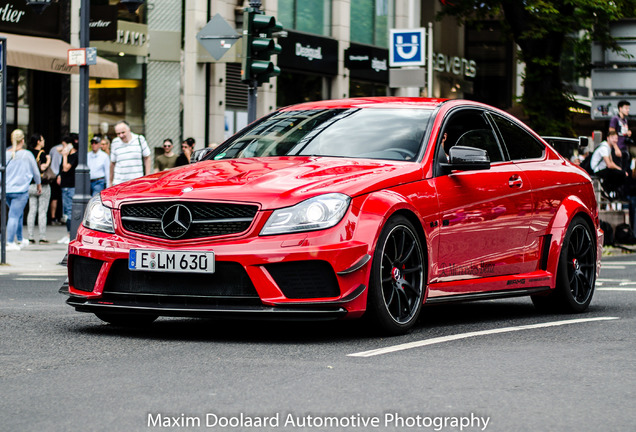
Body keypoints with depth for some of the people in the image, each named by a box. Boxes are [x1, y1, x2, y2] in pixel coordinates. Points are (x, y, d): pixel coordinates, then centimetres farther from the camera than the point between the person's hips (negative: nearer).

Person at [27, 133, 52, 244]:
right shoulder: (42, 154, -12)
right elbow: (43, 168, -20)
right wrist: (48, 160, -5)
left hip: (31, 185, 5)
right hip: (42, 185, -5)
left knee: (32, 211, 7)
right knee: (42, 212, -2)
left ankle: (30, 237, 5)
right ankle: (42, 237, -2)